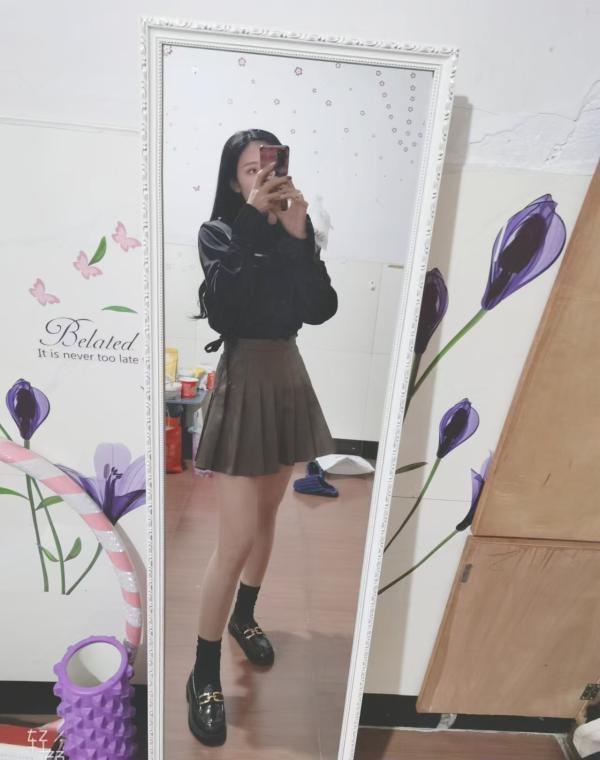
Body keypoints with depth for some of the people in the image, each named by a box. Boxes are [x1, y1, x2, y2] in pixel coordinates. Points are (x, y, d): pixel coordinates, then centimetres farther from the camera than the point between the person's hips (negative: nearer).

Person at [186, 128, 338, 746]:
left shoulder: (291, 235, 8)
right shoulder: (218, 233, -4)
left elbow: (320, 309, -6)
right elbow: (223, 312, -22)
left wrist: (299, 238, -15)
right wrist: (253, 225, -21)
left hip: (288, 381, 6)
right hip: (243, 383, -5)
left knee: (267, 515, 17)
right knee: (238, 538, -7)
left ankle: (244, 617, 41)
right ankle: (203, 676, 14)